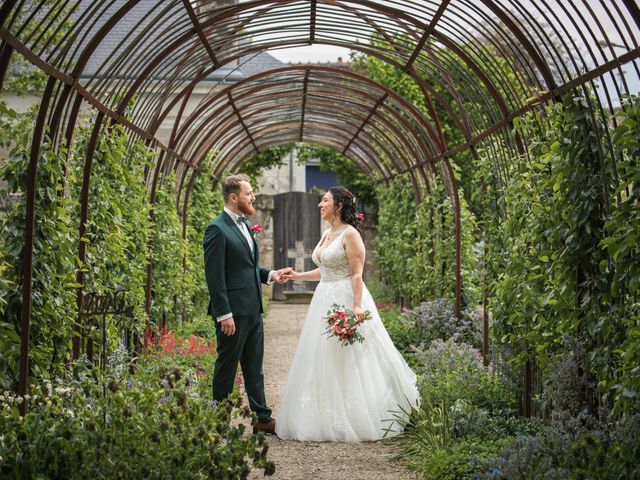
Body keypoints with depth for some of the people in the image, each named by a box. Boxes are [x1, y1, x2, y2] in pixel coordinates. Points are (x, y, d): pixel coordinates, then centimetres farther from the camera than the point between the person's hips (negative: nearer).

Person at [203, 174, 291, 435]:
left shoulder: (245, 225, 14)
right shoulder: (217, 229, -14)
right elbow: (214, 275, -18)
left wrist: (269, 274, 5)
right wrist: (224, 314, -21)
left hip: (253, 309, 9)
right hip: (233, 311, -9)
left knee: (254, 367, 14)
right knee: (227, 367, 2)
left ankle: (262, 418, 21)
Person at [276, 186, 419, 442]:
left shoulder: (350, 234, -11)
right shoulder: (327, 235, 15)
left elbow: (357, 273, -17)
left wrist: (357, 306, -24)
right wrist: (298, 276, 20)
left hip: (345, 300, -9)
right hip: (325, 301, 9)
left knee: (347, 362, -5)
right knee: (323, 362, 8)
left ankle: (355, 421, 3)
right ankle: (328, 419, 14)